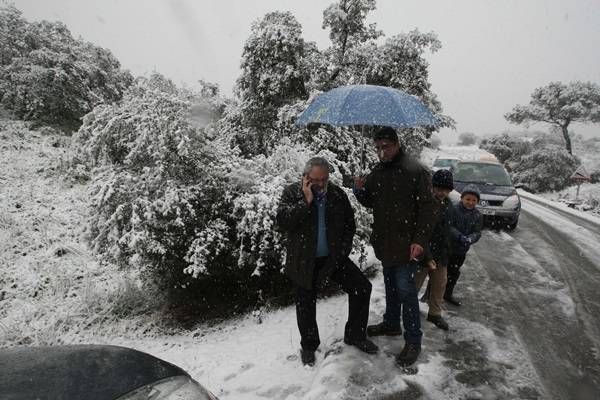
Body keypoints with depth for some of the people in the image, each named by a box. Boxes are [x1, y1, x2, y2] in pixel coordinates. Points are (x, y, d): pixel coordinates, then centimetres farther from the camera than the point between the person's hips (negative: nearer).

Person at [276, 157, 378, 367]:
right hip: (304, 261, -2)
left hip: (333, 257, 3)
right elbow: (282, 221, -23)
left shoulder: (338, 194, -2)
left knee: (362, 287, -4)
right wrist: (306, 201, -26)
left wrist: (342, 251, -4)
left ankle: (355, 335, 17)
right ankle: (308, 346, 32)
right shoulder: (292, 192, -9)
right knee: (306, 305, 8)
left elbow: (349, 225, 6)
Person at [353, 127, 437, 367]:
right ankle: (391, 324, 38)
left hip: (405, 244, -7)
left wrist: (419, 240, -20)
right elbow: (371, 203, 17)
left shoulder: (415, 171, -13)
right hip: (384, 243, 7)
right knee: (390, 286, 20)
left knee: (405, 290, -3)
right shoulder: (377, 172, 8)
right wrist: (360, 190, -5)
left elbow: (428, 208, -14)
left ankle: (413, 341, 10)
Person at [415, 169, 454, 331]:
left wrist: (446, 251, 15)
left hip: (440, 255, 7)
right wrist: (427, 257, -24)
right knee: (414, 284, 6)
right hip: (423, 254, -7)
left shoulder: (447, 204, 4)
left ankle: (435, 313, 34)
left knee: (440, 284, 16)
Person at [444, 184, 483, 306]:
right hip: (446, 247, -5)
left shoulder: (478, 216, 0)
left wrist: (470, 239, -28)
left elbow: (477, 232, -6)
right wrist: (460, 236, -35)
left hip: (461, 250, 5)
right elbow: (449, 227, -20)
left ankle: (448, 294, 37)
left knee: (454, 273, 19)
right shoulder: (454, 209, -14)